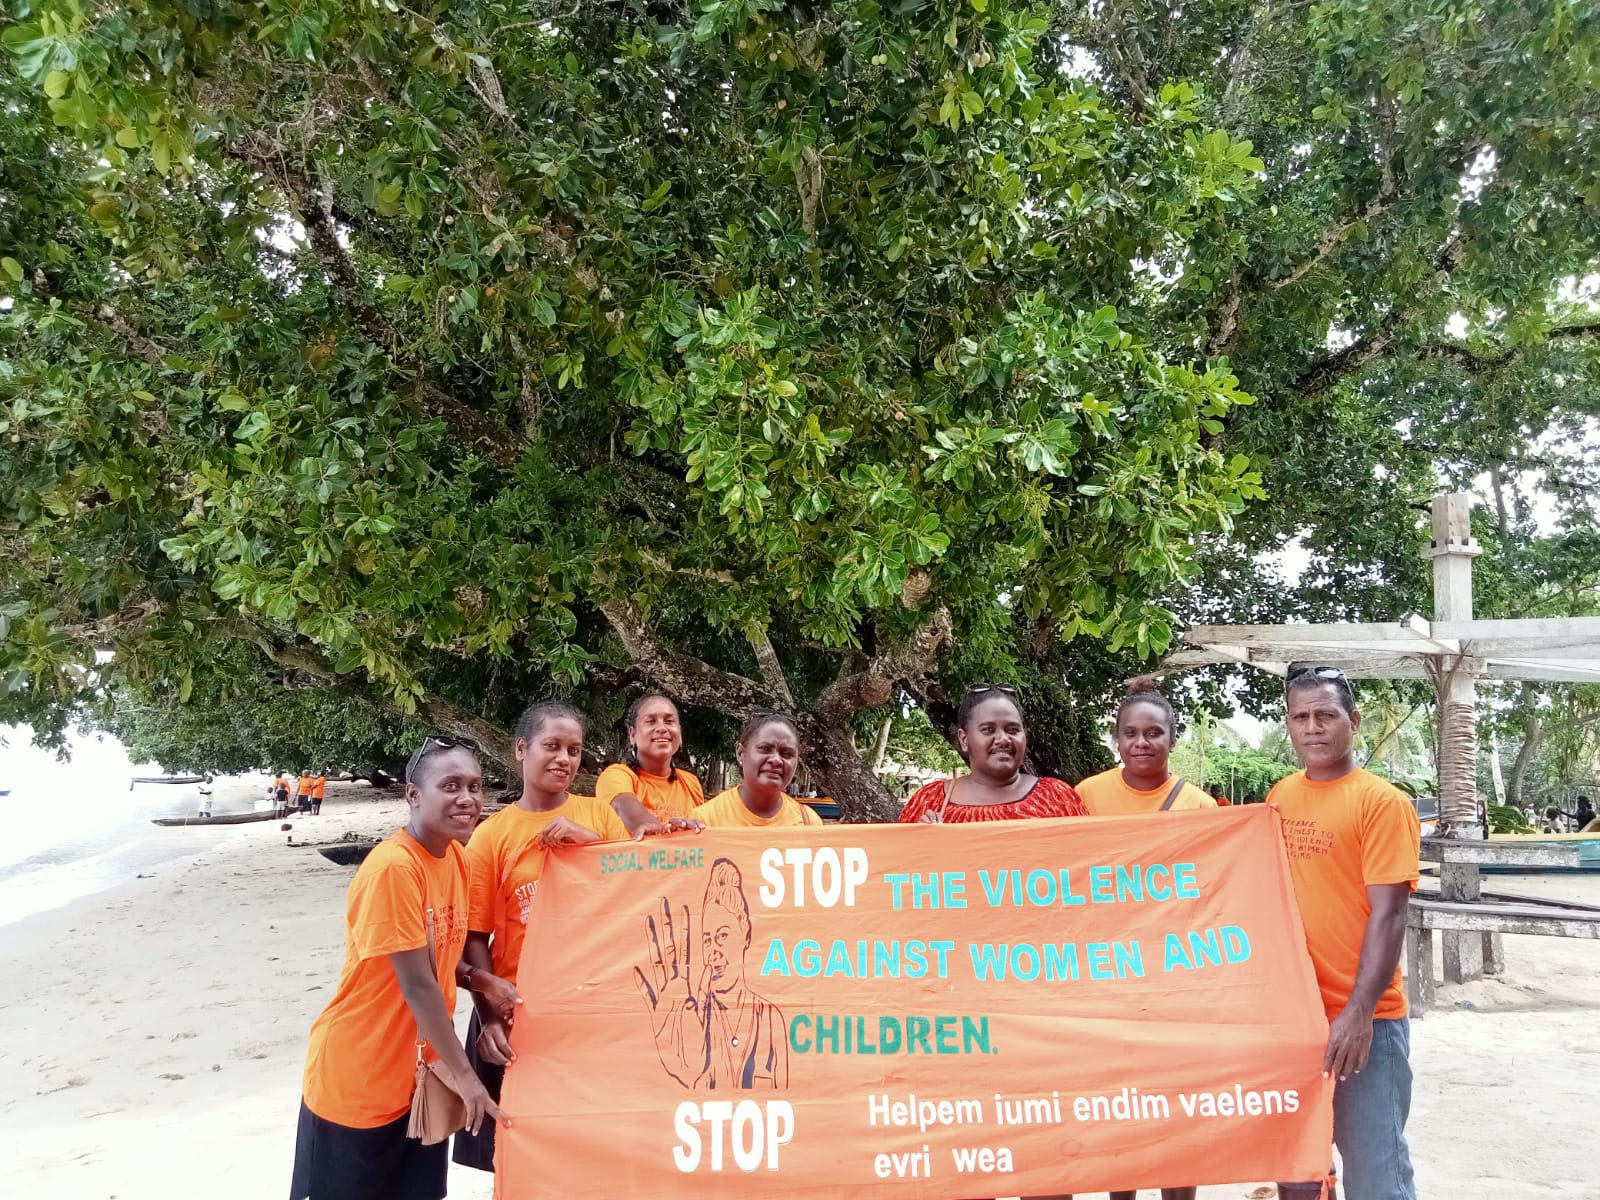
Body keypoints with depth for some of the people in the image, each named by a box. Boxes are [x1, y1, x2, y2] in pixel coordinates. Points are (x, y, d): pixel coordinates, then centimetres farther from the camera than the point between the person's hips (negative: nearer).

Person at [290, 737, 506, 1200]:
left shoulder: (456, 858, 1)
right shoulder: (393, 866, -24)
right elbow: (416, 984, -23)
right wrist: (462, 1073, -18)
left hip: (419, 1072, 7)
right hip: (356, 1076, -7)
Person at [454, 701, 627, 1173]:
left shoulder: (599, 815, 2)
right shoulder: (492, 834, -4)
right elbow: (475, 936, -4)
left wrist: (589, 840, -18)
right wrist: (489, 1013, -14)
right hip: (519, 1010, -1)